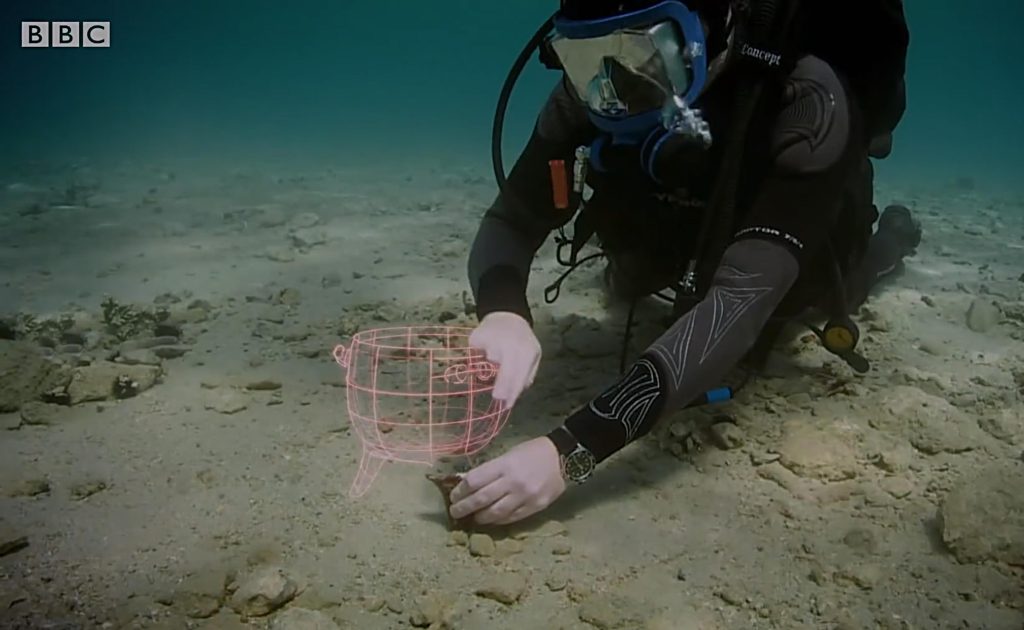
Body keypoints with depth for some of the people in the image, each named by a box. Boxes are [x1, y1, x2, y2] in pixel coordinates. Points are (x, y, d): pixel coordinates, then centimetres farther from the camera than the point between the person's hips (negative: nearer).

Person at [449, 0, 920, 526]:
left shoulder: (807, 103, -44)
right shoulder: (589, 92, -31)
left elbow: (744, 298, -52)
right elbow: (511, 220, -29)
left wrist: (572, 451, -61)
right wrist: (502, 313, -53)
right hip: (683, 234, 3)